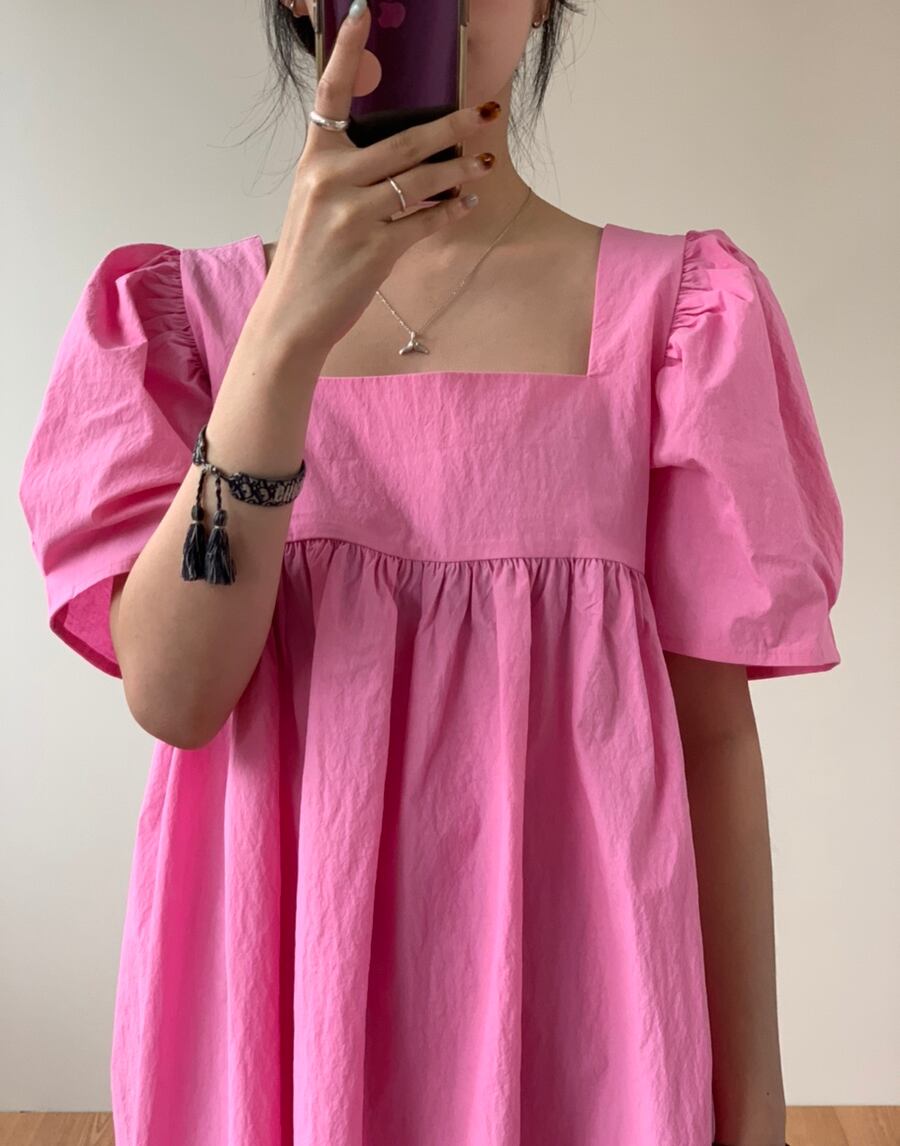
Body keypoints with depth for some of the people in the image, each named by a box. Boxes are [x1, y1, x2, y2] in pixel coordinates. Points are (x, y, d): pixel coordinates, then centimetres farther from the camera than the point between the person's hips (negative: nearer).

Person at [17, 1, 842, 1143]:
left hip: (564, 979, 0)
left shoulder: (675, 306, -3)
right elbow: (172, 694, -12)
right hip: (276, 985, 1)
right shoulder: (180, 306, 1)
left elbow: (710, 728, -4)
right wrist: (290, 332, -22)